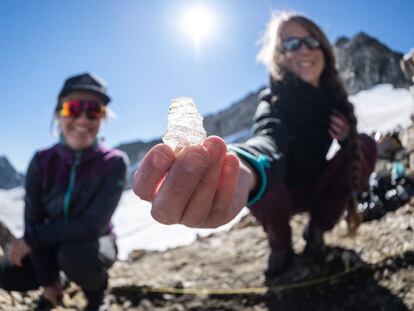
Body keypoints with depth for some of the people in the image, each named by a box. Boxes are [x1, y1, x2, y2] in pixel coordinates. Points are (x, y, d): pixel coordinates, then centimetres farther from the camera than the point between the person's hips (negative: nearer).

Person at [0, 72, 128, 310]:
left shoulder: (114, 163, -24)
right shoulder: (42, 162, -13)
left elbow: (93, 225, -27)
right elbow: (33, 222, -11)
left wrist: (30, 239, -21)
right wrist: (47, 280, -10)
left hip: (94, 243, -3)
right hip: (53, 242, 4)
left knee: (73, 254, -34)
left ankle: (96, 292, 1)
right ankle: (54, 284, 17)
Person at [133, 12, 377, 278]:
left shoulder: (332, 94, -9)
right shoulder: (276, 100, -27)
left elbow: (350, 138, 8)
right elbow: (268, 138, -51)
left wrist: (346, 135, -19)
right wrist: (244, 169, -76)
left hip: (323, 187, 5)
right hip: (286, 193, -4)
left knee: (366, 146, -17)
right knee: (263, 185, -36)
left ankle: (317, 229, 0)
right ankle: (280, 246, -2)